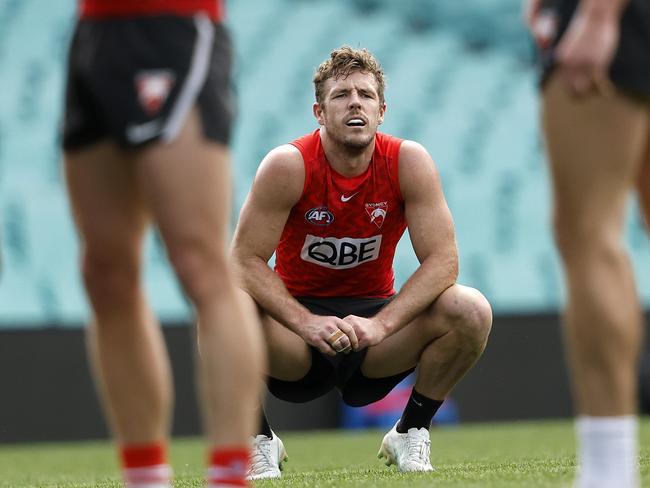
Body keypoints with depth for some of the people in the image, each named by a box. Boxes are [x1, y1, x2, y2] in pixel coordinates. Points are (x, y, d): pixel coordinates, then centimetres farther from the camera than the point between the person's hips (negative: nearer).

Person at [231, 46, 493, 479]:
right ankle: (259, 438, -4)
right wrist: (305, 322, -31)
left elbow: (443, 260, -15)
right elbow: (245, 260, -17)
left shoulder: (409, 162, -11)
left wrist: (380, 325, -29)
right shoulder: (288, 166, -15)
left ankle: (410, 433, 1)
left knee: (471, 311, -24)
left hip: (375, 317, 1)